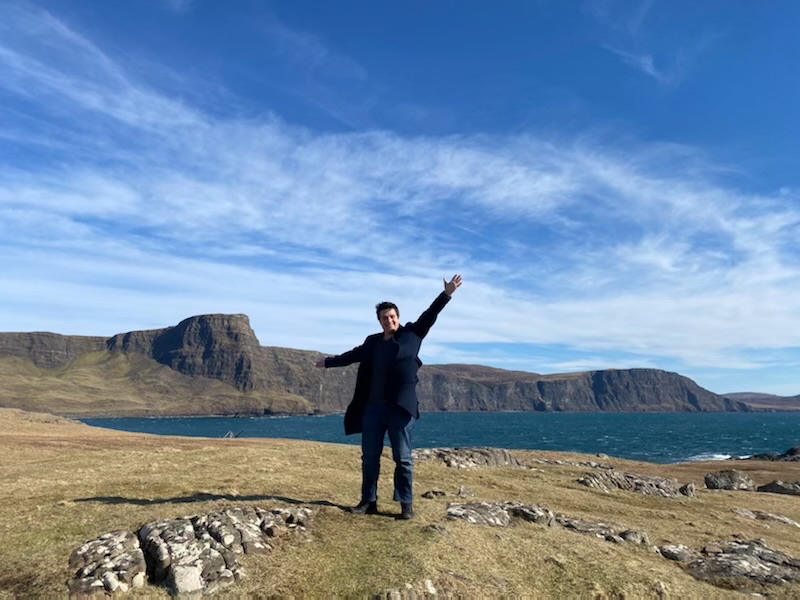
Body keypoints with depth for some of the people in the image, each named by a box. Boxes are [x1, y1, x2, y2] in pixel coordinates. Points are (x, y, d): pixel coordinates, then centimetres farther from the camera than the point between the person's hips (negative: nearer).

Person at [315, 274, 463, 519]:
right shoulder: (372, 342, 13)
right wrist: (329, 362, 38)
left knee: (402, 458, 2)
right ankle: (368, 501, 23)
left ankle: (406, 505, 12)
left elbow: (429, 315, -3)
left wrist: (446, 294, -13)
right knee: (369, 457, 10)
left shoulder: (412, 334, 4)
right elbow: (353, 355, 27)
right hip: (373, 407, 5)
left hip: (400, 407, -4)